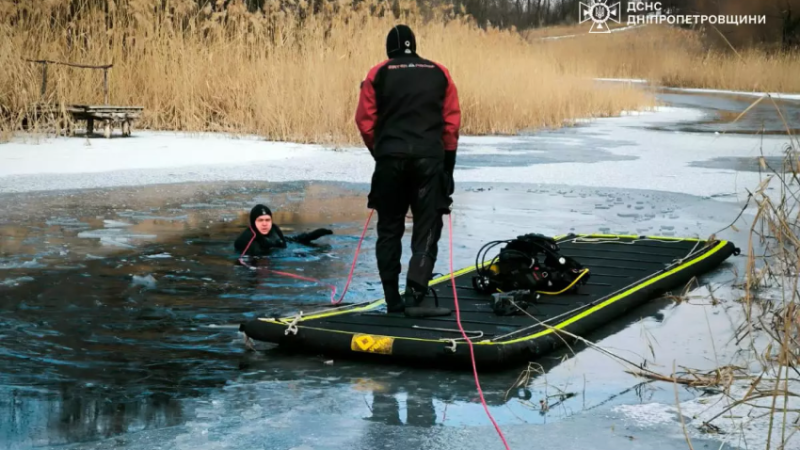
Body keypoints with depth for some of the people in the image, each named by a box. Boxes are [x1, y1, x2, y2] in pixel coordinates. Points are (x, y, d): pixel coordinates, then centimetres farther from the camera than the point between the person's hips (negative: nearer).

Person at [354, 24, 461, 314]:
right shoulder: (439, 73, 9)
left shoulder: (378, 74, 5)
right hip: (429, 159, 0)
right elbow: (452, 121, 6)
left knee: (390, 229, 12)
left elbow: (365, 121, 2)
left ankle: (393, 299, 13)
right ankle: (415, 290, -17)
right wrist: (448, 161, 12)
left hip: (390, 159, 0)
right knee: (427, 228, 2)